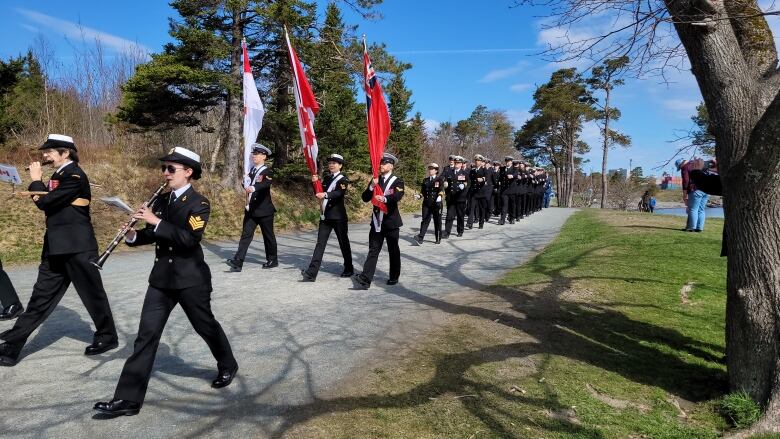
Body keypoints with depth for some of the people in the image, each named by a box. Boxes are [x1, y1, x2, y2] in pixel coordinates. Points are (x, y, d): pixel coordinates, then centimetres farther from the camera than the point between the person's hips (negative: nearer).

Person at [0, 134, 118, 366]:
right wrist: (39, 190, 1)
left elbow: (47, 202, -18)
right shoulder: (59, 174, 14)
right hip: (56, 246, 9)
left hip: (77, 247, -9)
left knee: (92, 293, 4)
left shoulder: (75, 175, -14)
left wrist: (36, 180, -5)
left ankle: (107, 337, 19)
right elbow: (49, 202, 17)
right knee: (41, 296, 11)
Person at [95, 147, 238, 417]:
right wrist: (133, 236, -6)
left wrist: (156, 221, -26)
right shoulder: (161, 200, 8)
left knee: (206, 326, 13)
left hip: (191, 279, -5)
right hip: (161, 278, 6)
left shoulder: (198, 204, -12)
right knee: (146, 335, 2)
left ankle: (227, 366, 39)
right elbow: (154, 235, 15)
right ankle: (128, 399, 7)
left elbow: (190, 238, -25)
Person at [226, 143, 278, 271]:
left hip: (264, 210, -6)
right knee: (246, 234, -1)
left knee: (268, 236, 7)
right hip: (250, 209, 6)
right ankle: (237, 262, -6)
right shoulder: (251, 170, 13)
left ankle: (272, 260, 23)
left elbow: (266, 184, -30)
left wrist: (253, 188, -48)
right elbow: (247, 186, 20)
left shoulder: (268, 171, -9)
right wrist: (245, 181, -2)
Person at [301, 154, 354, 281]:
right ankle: (311, 273, -9)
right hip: (325, 216, 5)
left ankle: (349, 269, 25)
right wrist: (316, 183, -4)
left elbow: (339, 192, -25)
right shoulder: (326, 178, 14)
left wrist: (325, 194, -42)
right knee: (320, 243, -2)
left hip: (339, 216, -5)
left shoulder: (343, 179, -5)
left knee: (343, 243, 7)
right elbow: (319, 193, 12)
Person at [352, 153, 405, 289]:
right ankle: (365, 280, -9)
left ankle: (394, 277, 23)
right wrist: (371, 187, -13)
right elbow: (365, 198, 5)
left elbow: (398, 196, -21)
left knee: (393, 250, 8)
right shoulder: (374, 180, 12)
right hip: (377, 221, 3)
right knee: (373, 250, -1)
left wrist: (385, 199, -40)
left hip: (391, 221, -3)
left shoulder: (397, 181, -2)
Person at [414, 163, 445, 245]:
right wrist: (420, 196, -2)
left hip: (436, 203, -3)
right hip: (426, 203, 3)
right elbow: (423, 191, 19)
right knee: (425, 220, -6)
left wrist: (440, 196, -32)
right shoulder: (425, 180, 16)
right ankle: (420, 238, -15)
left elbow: (441, 189, -13)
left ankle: (438, 238, 20)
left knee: (437, 221, 6)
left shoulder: (440, 179, 2)